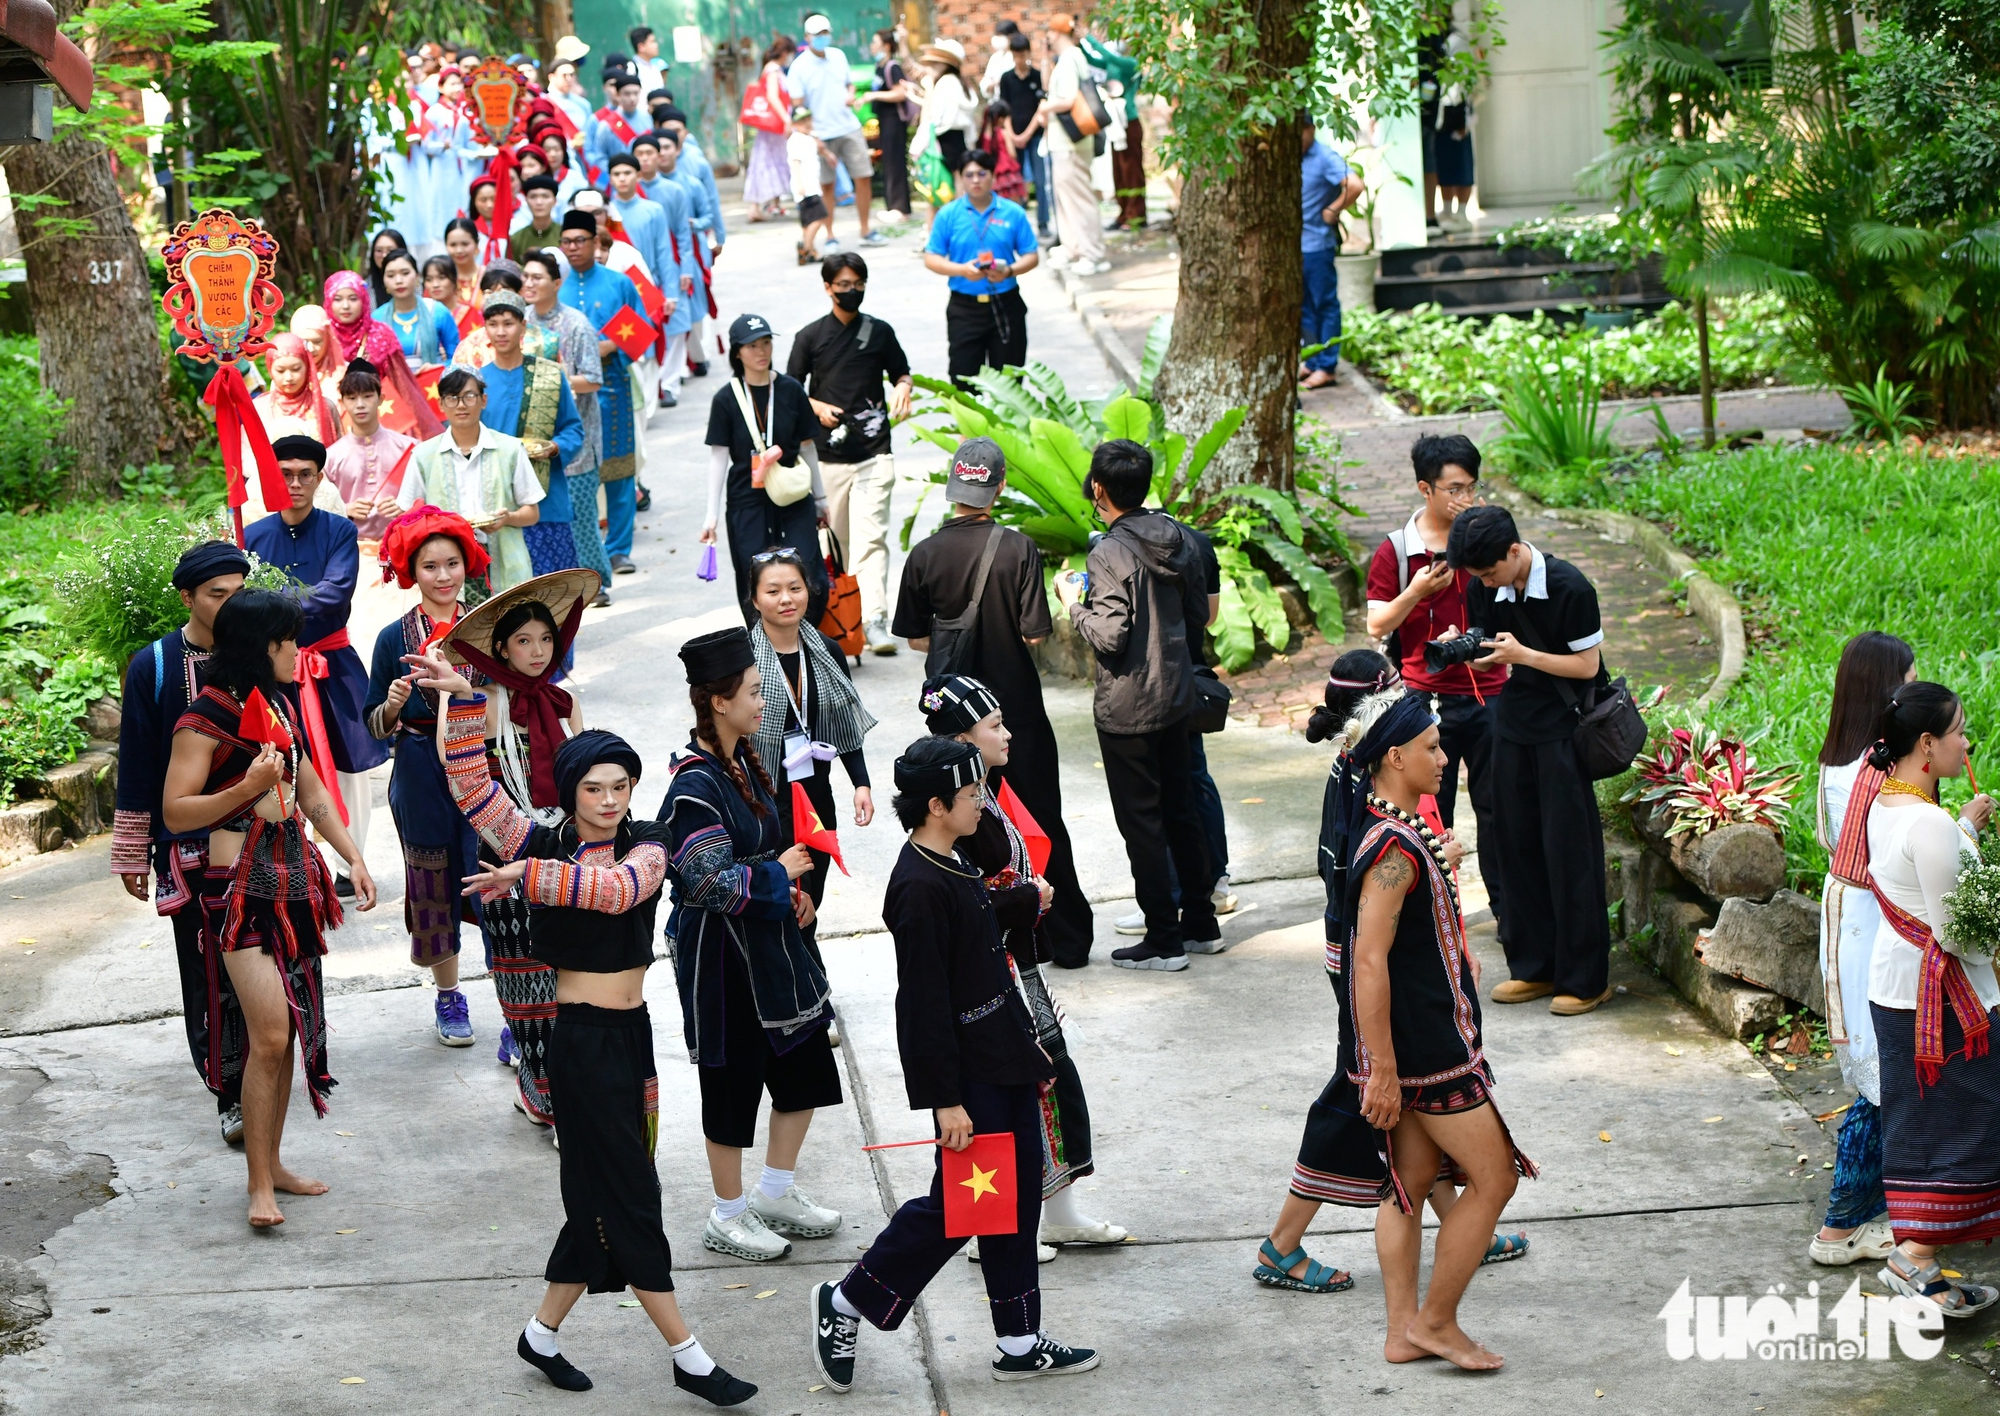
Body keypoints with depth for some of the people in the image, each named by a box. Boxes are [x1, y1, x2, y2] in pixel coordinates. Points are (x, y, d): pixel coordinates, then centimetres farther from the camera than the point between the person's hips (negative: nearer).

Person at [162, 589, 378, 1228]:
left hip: (295, 878, 8)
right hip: (241, 885, -8)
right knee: (270, 1035, -13)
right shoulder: (207, 716, -10)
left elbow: (311, 794, 21)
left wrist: (355, 859, 12)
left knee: (285, 1034, 8)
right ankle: (259, 1186, -7)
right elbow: (174, 812, -12)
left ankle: (272, 1164, 19)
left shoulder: (279, 705, 14)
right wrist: (248, 788, -22)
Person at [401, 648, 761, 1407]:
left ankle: (543, 1335, 28)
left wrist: (530, 876, -27)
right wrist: (463, 700, -21)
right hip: (581, 1037, -5)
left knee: (601, 1194, 12)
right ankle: (688, 1357, 3)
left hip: (632, 1032, 5)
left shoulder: (646, 844, -1)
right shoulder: (543, 843, -5)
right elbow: (472, 786, -13)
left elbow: (618, 889, -22)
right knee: (630, 1195, -1)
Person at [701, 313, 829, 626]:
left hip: (793, 498, 1)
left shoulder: (790, 389, 2)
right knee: (754, 586, 0)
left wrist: (820, 498, 16)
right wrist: (712, 515, -4)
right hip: (746, 502, -1)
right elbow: (719, 456, -1)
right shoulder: (726, 399, -2)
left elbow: (807, 446, 10)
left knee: (812, 583, -9)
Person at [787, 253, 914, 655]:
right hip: (828, 453, 1)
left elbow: (901, 373, 20)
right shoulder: (810, 336, 5)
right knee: (836, 538, 8)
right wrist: (818, 407, -10)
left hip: (874, 454, -1)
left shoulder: (880, 332, 8)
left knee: (871, 537, -13)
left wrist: (903, 389, -3)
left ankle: (874, 620, -21)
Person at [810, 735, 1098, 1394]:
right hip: (971, 1077, -10)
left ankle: (1019, 1343, 20)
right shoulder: (920, 887, -21)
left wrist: (1029, 1049, 23)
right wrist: (946, 1099, -21)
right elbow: (924, 1001, -22)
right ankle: (848, 1302, 14)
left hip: (1005, 1065, 10)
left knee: (1017, 1198, 12)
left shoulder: (956, 866, 9)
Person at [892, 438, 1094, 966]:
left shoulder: (925, 555, -9)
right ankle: (1067, 938, 14)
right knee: (1042, 823, 9)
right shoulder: (1018, 549, -14)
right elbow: (1035, 633, -13)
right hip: (1018, 706, -1)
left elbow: (916, 639, -2)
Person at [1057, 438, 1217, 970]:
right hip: (1175, 696, 7)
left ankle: (1164, 940, 7)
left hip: (1128, 710, -7)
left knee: (1141, 822, 2)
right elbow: (1199, 612, 9)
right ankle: (1201, 923, 26)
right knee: (1180, 810, 18)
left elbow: (1110, 637, -24)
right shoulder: (1176, 538, 2)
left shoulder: (1110, 554, -21)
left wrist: (1075, 603, -8)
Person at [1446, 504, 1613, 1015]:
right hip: (1513, 720, 6)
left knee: (1569, 851, -3)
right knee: (1515, 843, 7)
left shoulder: (1569, 588, -18)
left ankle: (1584, 979, 4)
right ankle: (1535, 967, 17)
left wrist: (1522, 654, -22)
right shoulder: (1485, 590, 0)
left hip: (1566, 728, -6)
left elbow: (1587, 665, -13)